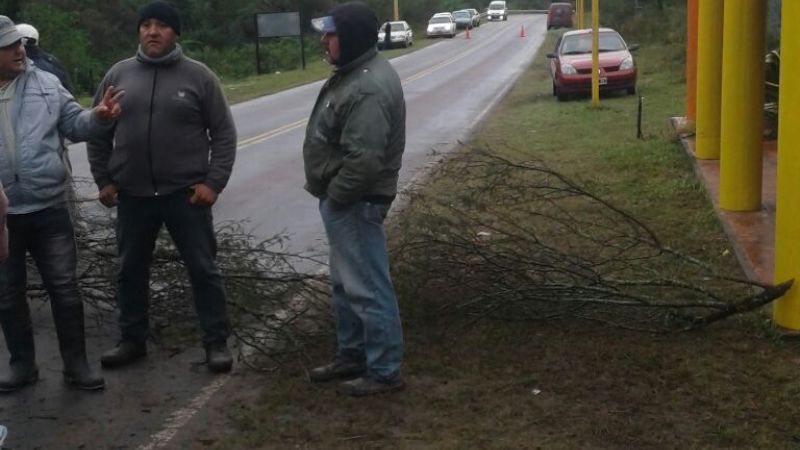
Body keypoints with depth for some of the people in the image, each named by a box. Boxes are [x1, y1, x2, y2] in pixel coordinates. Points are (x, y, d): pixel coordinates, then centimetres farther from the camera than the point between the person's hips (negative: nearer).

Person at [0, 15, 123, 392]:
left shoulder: (45, 84, 0)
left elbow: (75, 126, 7)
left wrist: (99, 117, -11)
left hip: (48, 209, 0)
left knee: (64, 289, 6)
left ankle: (76, 364, 19)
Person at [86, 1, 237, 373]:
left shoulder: (198, 75, -3)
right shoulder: (118, 74, 4)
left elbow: (223, 133, -2)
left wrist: (213, 182, -9)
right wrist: (103, 179, 5)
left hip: (187, 193, -3)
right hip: (132, 195, 3)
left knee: (203, 269, 3)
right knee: (131, 271, 13)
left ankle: (216, 342, 15)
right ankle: (133, 340, 29)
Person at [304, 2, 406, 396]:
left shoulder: (369, 88, -25)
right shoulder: (353, 72, 10)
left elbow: (364, 159, -30)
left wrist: (333, 194, -17)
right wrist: (330, 194, 15)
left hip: (354, 203, -11)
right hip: (343, 199, 11)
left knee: (367, 288, -2)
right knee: (345, 283, 20)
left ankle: (385, 371, 8)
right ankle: (352, 355, 34)